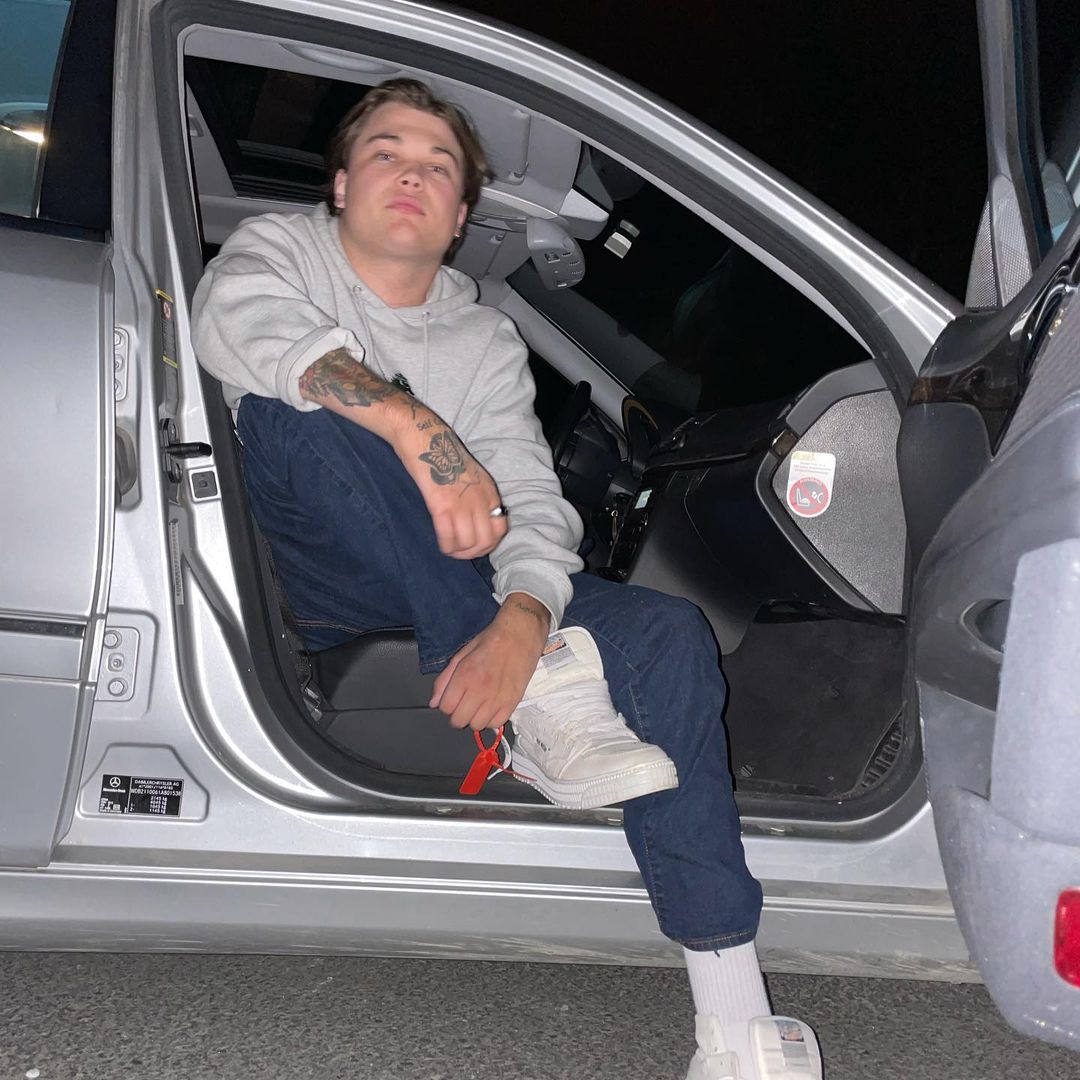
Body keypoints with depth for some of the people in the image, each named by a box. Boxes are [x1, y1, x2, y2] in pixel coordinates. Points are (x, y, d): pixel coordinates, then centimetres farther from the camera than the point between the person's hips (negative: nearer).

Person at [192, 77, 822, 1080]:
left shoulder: (485, 338, 15)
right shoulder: (280, 246, 7)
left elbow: (528, 499, -1)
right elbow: (240, 319, -20)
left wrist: (523, 614, -26)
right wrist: (421, 432, -35)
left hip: (452, 595, 3)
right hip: (310, 579, -3)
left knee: (665, 634, -19)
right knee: (306, 408, -31)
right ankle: (541, 703, -34)